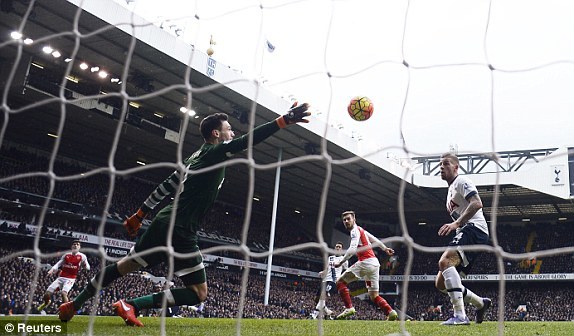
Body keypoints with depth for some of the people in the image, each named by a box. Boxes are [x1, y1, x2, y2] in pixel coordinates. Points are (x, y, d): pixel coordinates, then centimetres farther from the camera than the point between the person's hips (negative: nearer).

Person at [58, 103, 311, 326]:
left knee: (122, 267, 23)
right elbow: (247, 140, -22)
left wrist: (139, 215, 26)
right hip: (180, 232, -9)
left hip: (163, 222, 9)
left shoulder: (196, 156, 18)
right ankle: (131, 305, -9)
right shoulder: (215, 152, -6)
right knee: (199, 293, -2)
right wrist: (284, 120, -26)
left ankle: (74, 305, 33)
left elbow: (166, 186, 21)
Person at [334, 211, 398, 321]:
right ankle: (391, 312, -6)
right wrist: (385, 248, 43)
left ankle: (349, 308, -15)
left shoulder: (355, 230, -6)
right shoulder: (361, 230, 22)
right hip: (375, 263, 9)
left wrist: (340, 262, -19)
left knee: (340, 282, -4)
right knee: (374, 296, 10)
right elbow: (375, 240, 33)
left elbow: (352, 249, -19)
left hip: (366, 262, -9)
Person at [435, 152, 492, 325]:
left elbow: (477, 203, -19)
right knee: (440, 284, 5)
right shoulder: (450, 189, 28)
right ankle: (481, 303, 19)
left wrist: (456, 223, -27)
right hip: (464, 233, 10)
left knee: (445, 261, -34)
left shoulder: (461, 181, -1)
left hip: (474, 228, -10)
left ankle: (460, 316, -37)